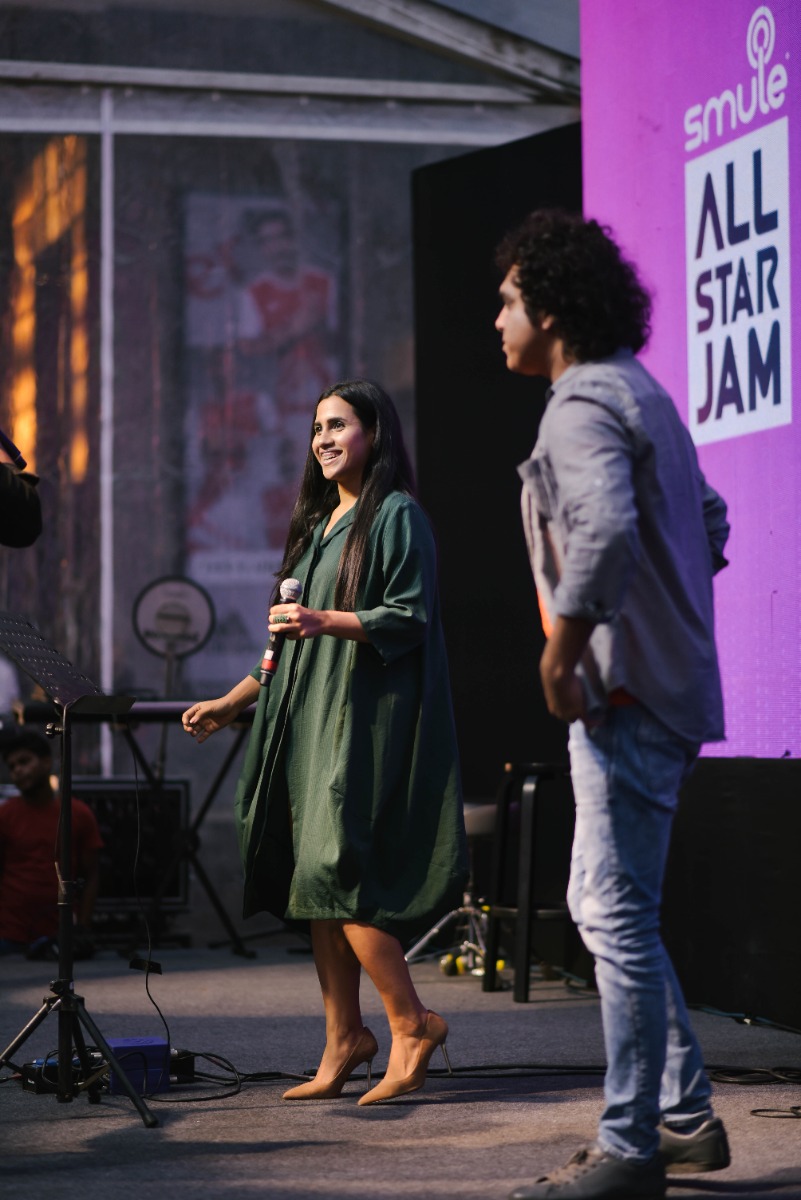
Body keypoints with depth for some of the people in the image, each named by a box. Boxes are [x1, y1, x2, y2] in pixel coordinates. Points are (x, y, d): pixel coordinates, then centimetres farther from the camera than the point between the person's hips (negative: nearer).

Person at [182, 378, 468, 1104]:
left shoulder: (396, 515, -4)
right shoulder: (319, 523, 21)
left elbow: (409, 617, -14)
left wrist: (329, 622, -27)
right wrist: (233, 702, 20)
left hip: (366, 718, -8)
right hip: (310, 719, 8)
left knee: (336, 871, -15)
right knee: (315, 882, 4)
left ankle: (411, 1024, -7)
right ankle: (343, 1041, 8)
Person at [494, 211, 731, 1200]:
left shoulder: (581, 406, -15)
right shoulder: (639, 393, 18)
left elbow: (605, 529, -32)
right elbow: (708, 520, 27)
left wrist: (561, 652, -23)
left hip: (625, 697, -11)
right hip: (667, 682, 11)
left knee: (617, 917, -6)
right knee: (602, 906, 17)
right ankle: (685, 1114, 21)